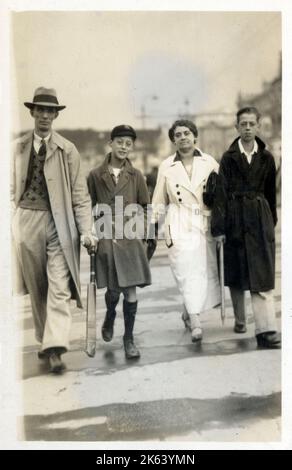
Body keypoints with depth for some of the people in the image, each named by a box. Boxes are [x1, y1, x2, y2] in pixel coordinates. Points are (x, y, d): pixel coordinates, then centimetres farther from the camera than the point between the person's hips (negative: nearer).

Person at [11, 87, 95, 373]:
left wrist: (85, 230, -8)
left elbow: (79, 194, 0)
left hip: (59, 224, -2)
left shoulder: (67, 150, 2)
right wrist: (11, 224, 4)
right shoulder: (17, 148, 8)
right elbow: (12, 190, 11)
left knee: (59, 288, -8)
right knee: (36, 287, 11)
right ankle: (45, 340, 26)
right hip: (26, 223, 2)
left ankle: (55, 349, -6)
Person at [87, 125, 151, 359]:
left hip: (131, 240, 1)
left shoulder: (136, 176, 5)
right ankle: (110, 317, 41)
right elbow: (89, 208, 7)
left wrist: (143, 237, 3)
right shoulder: (96, 175, 2)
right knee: (113, 289, 7)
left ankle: (129, 338, 14)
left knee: (130, 289, -1)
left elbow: (145, 208, 10)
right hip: (106, 240, 0)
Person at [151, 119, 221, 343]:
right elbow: (160, 201, 12)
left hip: (205, 224, 2)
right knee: (188, 271, -11)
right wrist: (152, 225, 9)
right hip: (179, 227, -2)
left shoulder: (210, 163, 6)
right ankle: (196, 322, -9)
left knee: (206, 269, 5)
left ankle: (189, 312, 25)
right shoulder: (166, 166, 7)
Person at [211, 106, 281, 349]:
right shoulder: (229, 158, 0)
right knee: (236, 272, 10)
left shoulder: (266, 157, 6)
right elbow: (221, 193, -5)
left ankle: (266, 330, -5)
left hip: (260, 219, 1)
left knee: (262, 274, -5)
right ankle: (240, 319, 29)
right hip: (235, 218, -1)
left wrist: (272, 221, 12)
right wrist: (218, 226, -10)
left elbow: (270, 192, 11)